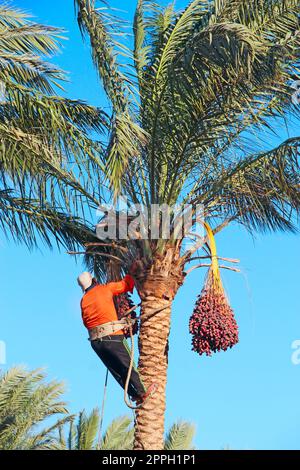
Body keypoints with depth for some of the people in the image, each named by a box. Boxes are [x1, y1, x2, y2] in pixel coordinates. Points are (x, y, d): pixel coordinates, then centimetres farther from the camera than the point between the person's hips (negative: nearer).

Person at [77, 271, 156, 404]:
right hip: (111, 336, -5)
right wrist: (129, 276, 26)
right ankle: (142, 392, -1)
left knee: (116, 370, 10)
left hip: (95, 341, 5)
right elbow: (126, 284, 7)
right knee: (128, 365, 1)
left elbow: (86, 322, 12)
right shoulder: (105, 288, 0)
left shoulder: (83, 301, 11)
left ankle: (134, 395, 11)